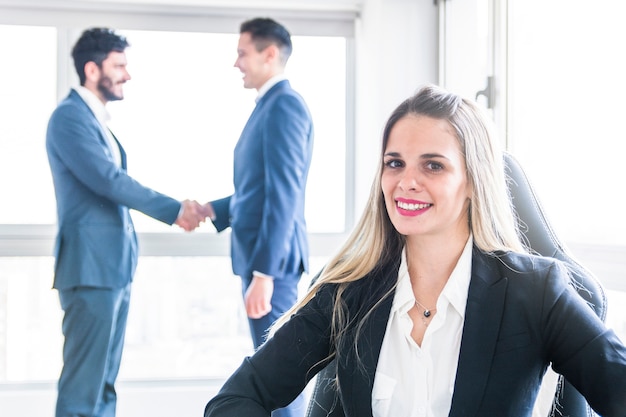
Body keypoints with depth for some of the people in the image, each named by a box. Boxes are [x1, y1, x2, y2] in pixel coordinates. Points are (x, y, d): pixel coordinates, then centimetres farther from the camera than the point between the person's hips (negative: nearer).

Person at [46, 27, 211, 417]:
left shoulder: (98, 118, 17)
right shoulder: (69, 116, -11)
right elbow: (108, 180, -19)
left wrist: (175, 210, 4)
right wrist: (174, 209, -14)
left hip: (115, 264, 9)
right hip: (90, 266, -9)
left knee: (104, 381, 12)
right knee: (83, 383, -6)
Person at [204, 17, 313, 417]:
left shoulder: (285, 104, -14)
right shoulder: (270, 105, 17)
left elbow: (284, 194, -21)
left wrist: (264, 272, -24)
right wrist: (211, 210, 14)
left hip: (272, 259, -10)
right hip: (261, 254, 10)